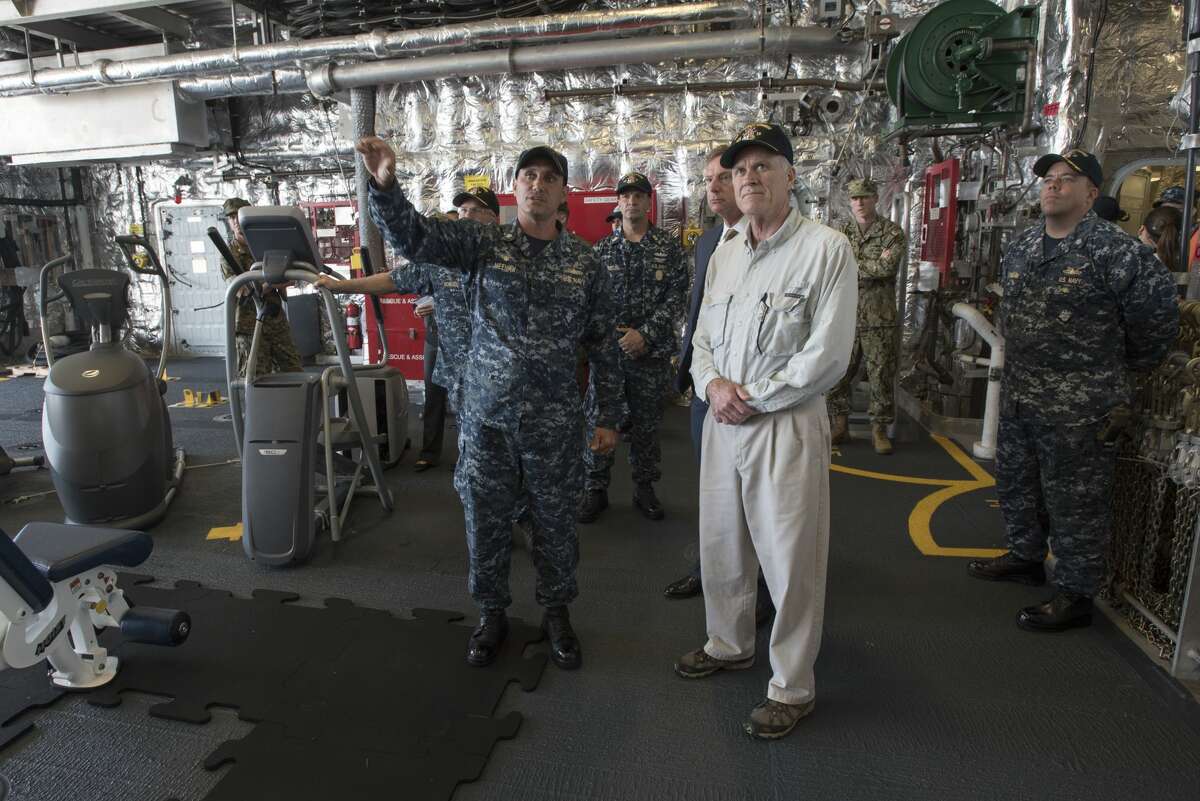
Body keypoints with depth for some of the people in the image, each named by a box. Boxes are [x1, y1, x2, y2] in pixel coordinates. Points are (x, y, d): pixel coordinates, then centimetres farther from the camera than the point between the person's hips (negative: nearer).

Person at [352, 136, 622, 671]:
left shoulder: (583, 263, 3)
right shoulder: (484, 242, 1)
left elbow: (602, 346, 6)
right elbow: (413, 236, -13)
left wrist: (608, 417, 5)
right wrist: (385, 185, -32)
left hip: (554, 422, 1)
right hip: (487, 416, 0)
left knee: (556, 524, 12)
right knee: (486, 522, 12)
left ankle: (556, 613, 34)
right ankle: (491, 613, 34)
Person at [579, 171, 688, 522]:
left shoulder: (669, 247, 2)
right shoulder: (602, 249, 6)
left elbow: (676, 298, -5)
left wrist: (645, 334, -14)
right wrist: (614, 334, -9)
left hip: (651, 352, -1)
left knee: (646, 424, 10)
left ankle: (644, 487, 25)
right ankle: (596, 489, 17)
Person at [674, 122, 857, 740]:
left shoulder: (826, 249, -9)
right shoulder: (723, 255, 12)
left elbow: (827, 356, -15)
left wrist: (754, 402, -14)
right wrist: (712, 383, -7)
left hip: (786, 425, -6)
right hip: (722, 420, 7)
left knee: (790, 560, 3)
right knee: (720, 544, 18)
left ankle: (792, 688, 22)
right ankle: (729, 644, 42)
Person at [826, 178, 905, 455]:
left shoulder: (892, 232, 2)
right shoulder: (840, 232, 10)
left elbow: (888, 268, -14)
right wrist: (873, 266, -11)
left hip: (879, 318, -2)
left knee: (881, 374, 2)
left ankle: (879, 429, 13)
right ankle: (840, 426, 17)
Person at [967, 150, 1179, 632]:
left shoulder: (1115, 251, -14)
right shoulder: (1020, 247, 8)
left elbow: (1157, 321, -8)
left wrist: (1119, 372, 3)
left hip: (1079, 409, -7)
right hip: (1018, 398, 8)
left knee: (1075, 502, 2)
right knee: (1016, 484, 21)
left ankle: (1075, 595, 17)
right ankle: (1025, 557, 41)